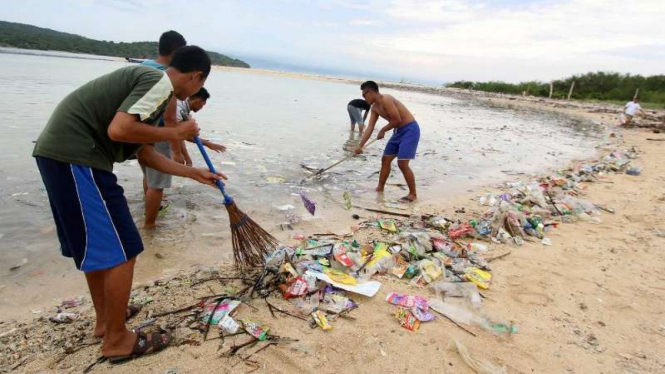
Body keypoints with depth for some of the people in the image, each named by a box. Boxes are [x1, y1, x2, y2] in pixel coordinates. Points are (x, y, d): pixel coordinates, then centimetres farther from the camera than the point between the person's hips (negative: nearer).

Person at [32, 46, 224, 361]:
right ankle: (116, 340, 13)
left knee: (97, 245, 21)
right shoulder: (159, 83, -9)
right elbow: (118, 130, -24)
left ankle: (105, 319, 37)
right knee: (120, 250, -2)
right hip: (75, 156, -11)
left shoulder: (149, 81, 20)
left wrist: (195, 174, 29)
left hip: (61, 152, 11)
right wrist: (175, 133, -9)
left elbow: (146, 155, 22)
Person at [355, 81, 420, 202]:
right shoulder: (375, 108, 8)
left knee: (402, 163, -14)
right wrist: (360, 146, 4)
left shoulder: (386, 100, -21)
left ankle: (413, 194, -2)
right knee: (385, 159, 11)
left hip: (410, 130, -10)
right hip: (399, 131, 10)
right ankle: (380, 188, 24)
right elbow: (370, 128, 8)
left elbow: (397, 120, -23)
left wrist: (382, 131, -8)